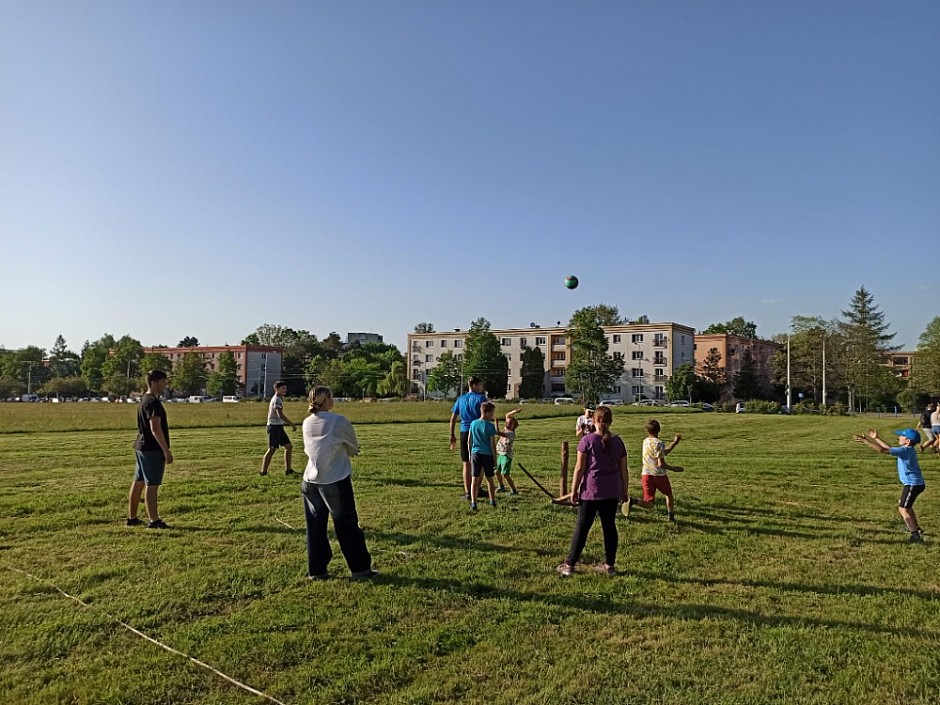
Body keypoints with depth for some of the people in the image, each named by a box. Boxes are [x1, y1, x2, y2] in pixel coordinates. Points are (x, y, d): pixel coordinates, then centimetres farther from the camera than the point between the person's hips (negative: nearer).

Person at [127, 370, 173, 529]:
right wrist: (167, 451, -21)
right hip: (152, 449, -10)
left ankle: (132, 518, 23)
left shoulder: (144, 399, 15)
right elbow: (155, 429, -23)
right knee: (152, 485, -6)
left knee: (138, 482, 15)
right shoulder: (153, 402, -17)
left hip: (142, 447, 10)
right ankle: (154, 521, -2)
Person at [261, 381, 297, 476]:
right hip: (274, 426, -10)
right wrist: (292, 424, -20)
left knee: (289, 446, 9)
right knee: (272, 449, -7)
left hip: (278, 426, 10)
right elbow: (280, 415, -25)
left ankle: (288, 469, 13)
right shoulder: (277, 400, -15)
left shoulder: (277, 399, 16)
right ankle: (263, 472, -1)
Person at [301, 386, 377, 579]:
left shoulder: (307, 423, 2)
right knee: (347, 525, 6)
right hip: (336, 482, -5)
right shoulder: (339, 422, -14)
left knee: (315, 527, 13)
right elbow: (354, 448, 1)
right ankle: (360, 568, 16)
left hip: (310, 481, 5)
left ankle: (316, 570, 20)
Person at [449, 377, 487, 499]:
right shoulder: (481, 398, -2)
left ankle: (467, 492, 6)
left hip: (464, 433, 3)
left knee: (466, 464, 7)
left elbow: (453, 418, 9)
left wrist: (452, 435, 14)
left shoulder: (460, 399, 11)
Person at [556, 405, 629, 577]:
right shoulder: (618, 442, 4)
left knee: (582, 528, 3)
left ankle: (569, 565, 10)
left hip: (590, 492, -3)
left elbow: (579, 468, -9)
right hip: (612, 493, 4)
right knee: (610, 527, 12)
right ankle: (609, 565, 19)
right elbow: (623, 470, 7)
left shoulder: (587, 440, -8)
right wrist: (624, 491, 17)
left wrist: (574, 490, -2)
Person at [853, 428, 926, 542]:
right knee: (905, 506, 28)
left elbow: (882, 449, -27)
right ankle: (916, 528, 43)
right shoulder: (908, 450, 8)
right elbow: (889, 448, 22)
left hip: (913, 484, -10)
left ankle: (916, 535, -9)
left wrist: (864, 441, -25)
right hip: (913, 483, 10)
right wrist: (876, 438, 24)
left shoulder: (905, 450, -21)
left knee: (903, 509, -7)